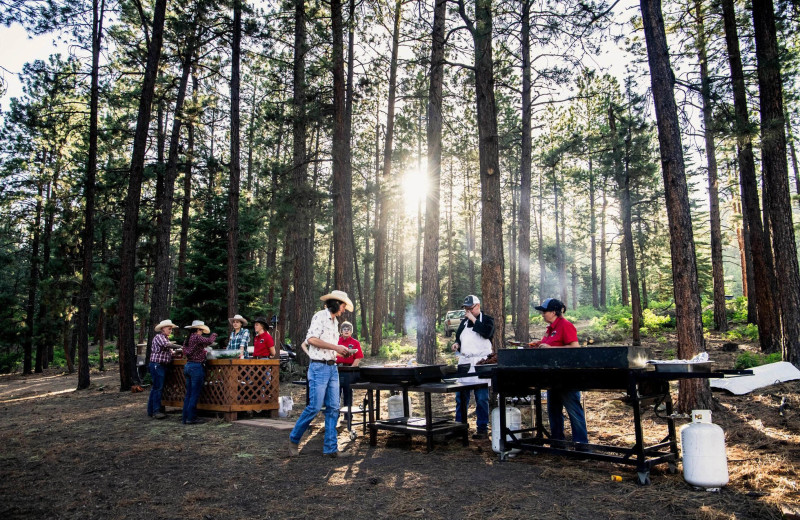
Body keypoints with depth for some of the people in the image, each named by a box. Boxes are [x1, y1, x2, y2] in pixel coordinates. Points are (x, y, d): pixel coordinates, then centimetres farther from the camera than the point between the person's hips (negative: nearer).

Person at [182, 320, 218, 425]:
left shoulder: (188, 339, 13)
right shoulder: (196, 337, -13)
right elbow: (209, 341, -17)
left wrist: (203, 351, 24)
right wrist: (214, 335, 4)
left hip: (188, 366, 9)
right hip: (196, 367, -9)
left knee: (188, 394, 14)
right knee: (195, 394, -3)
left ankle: (185, 417, 18)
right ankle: (190, 418, -1)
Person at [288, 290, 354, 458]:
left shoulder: (335, 322, 19)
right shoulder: (320, 316, -8)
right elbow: (311, 339, -20)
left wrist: (341, 350, 8)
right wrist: (335, 347, -18)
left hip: (332, 368, 8)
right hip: (319, 367, -8)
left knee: (333, 408, 5)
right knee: (315, 407, -6)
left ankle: (330, 447, 11)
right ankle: (294, 439, 14)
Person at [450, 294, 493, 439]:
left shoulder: (487, 319, 1)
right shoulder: (464, 322, 17)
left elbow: (487, 332, -20)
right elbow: (458, 338, 28)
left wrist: (473, 319, -14)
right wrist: (457, 344, 6)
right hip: (464, 361, 5)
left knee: (482, 399, -1)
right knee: (460, 397, 7)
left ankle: (482, 429, 8)